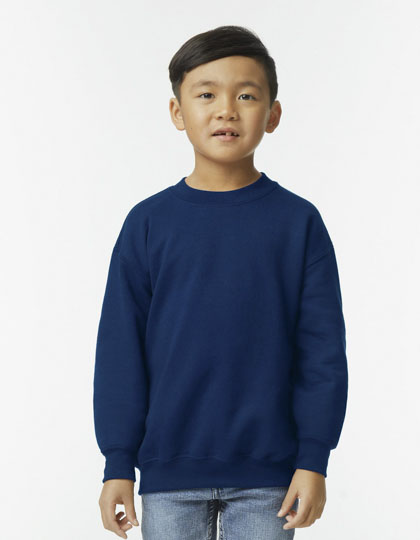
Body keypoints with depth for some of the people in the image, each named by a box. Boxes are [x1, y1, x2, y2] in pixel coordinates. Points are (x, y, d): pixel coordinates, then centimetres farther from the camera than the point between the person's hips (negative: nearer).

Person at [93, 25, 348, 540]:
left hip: (268, 474, 0)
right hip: (169, 469, 1)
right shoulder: (148, 223, 0)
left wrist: (313, 459, -4)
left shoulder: (299, 222, -1)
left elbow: (322, 349, 0)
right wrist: (118, 463, 0)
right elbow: (120, 348, 2)